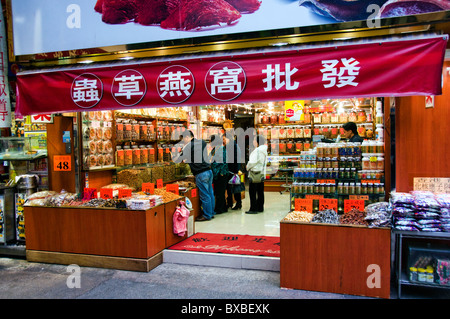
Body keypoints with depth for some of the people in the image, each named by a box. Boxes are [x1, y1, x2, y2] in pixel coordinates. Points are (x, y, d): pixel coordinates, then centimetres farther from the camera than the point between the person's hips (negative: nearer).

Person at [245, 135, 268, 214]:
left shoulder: (257, 151, -17)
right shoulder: (264, 151, 11)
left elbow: (252, 162, -19)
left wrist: (247, 167, 1)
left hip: (255, 173, -9)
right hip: (262, 174, 9)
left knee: (252, 192, -4)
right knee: (260, 192, 13)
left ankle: (253, 209, -2)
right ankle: (260, 208, 19)